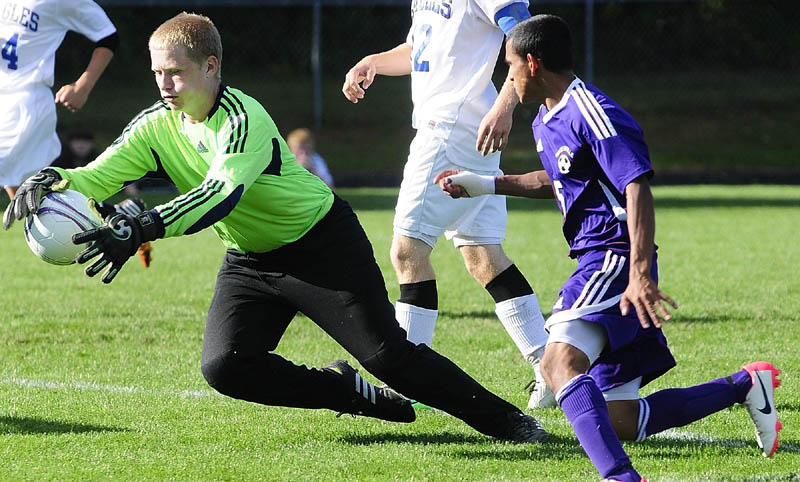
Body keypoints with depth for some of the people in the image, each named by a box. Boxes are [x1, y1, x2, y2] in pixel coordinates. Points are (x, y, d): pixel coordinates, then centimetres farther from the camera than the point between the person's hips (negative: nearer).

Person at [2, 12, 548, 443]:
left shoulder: (244, 120, -28)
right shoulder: (158, 127, -7)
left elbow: (220, 194, -43)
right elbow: (99, 176, -10)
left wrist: (141, 229, -56)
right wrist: (50, 183, -34)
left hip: (323, 245, -6)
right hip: (249, 261, 6)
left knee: (387, 354, -11)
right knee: (225, 367, -14)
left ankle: (504, 420, 4)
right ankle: (349, 392, 6)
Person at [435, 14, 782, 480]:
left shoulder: (592, 113, -14)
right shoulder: (547, 122, 17)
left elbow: (638, 187, -23)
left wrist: (640, 272, -33)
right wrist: (486, 185, 36)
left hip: (615, 260, -10)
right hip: (597, 262, 10)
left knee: (561, 361, -33)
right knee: (619, 422, 10)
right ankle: (745, 386, 22)